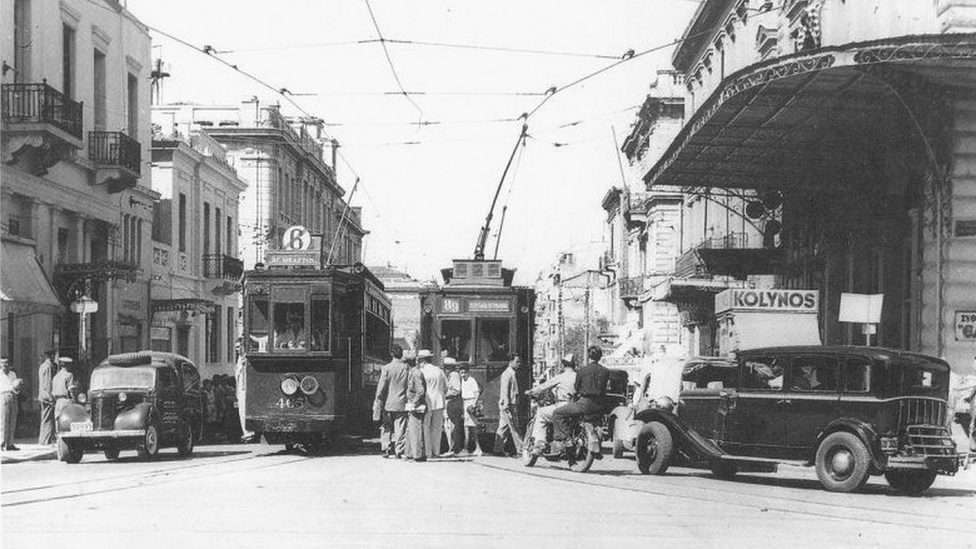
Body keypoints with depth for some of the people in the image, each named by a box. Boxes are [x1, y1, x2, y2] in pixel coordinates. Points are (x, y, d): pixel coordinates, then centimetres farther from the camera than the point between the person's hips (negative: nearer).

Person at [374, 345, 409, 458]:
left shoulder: (386, 368, -7)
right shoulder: (407, 368, -3)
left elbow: (381, 386, -7)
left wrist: (379, 402, -1)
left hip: (388, 403, -1)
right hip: (402, 404, 1)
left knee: (386, 428, 10)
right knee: (400, 428, 4)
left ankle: (386, 449, 8)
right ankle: (399, 451, 2)